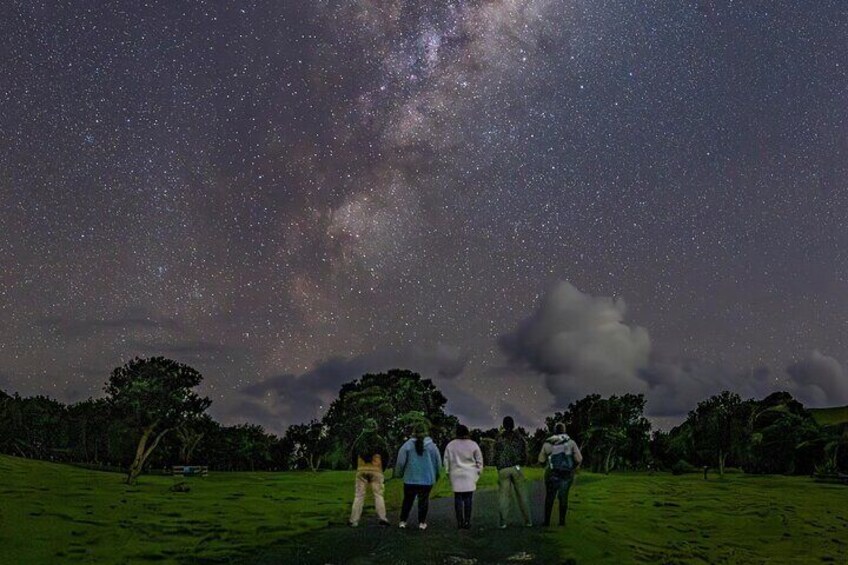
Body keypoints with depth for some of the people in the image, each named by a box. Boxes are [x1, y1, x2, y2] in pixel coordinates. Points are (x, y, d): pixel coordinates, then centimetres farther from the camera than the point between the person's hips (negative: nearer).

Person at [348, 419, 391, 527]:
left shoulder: (359, 439, 6)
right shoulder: (379, 440, -1)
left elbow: (353, 453, 12)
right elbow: (386, 455, 0)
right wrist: (382, 468, 13)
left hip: (361, 470, 2)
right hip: (376, 470, -2)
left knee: (359, 495, 4)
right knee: (378, 494, 3)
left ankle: (354, 520, 3)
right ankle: (382, 517, -7)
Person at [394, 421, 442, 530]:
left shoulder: (407, 445, -6)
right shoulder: (432, 446, -1)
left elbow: (400, 462, -4)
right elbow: (438, 463, 4)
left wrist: (399, 474, 12)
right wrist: (436, 476, 19)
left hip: (410, 479, 0)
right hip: (427, 479, 0)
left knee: (407, 500, 12)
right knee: (424, 500, 9)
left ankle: (403, 521, 15)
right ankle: (422, 522, 10)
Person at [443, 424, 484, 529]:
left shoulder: (450, 445, 2)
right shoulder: (473, 445, -2)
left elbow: (446, 461, 8)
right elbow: (479, 460, 3)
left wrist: (448, 472, 17)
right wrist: (478, 472, 12)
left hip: (456, 475, 1)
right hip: (470, 476, -1)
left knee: (458, 498, 6)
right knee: (468, 499, 2)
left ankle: (460, 522, 6)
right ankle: (467, 522, 2)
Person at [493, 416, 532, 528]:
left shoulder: (499, 439, 2)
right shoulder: (519, 437, 3)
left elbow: (496, 456, 4)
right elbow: (524, 455, 6)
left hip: (503, 470, 0)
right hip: (516, 468, 1)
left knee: (503, 495, 3)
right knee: (522, 494, 7)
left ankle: (503, 521, -2)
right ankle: (528, 520, 10)